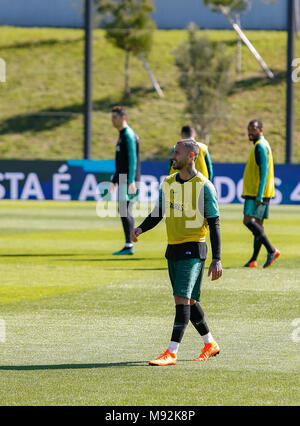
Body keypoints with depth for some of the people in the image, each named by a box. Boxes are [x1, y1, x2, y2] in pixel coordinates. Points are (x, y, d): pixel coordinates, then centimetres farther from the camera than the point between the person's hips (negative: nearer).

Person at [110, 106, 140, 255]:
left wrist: (131, 181, -26)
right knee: (125, 211, 10)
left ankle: (129, 245, -15)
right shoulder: (122, 135, 19)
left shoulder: (128, 135, -12)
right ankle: (129, 245, 12)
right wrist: (114, 180, 27)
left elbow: (132, 159, -20)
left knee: (124, 210, -13)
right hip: (123, 179, 10)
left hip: (128, 179, -10)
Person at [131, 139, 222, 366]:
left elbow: (214, 224, -9)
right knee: (189, 302, 14)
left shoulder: (204, 186, -10)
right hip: (173, 249, 7)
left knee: (183, 300, -14)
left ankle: (171, 353, -16)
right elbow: (157, 213, 16)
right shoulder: (168, 183, 9)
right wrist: (140, 229, -4)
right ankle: (210, 344, 30)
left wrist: (217, 260, -13)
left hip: (193, 250, -7)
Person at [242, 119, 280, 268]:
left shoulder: (260, 146, -13)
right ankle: (254, 260, 9)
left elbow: (264, 172, -20)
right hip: (257, 193, 10)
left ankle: (272, 250, -20)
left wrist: (259, 195, -24)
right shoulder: (262, 145, 19)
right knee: (257, 224, 8)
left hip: (258, 193, -10)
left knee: (248, 220, -17)